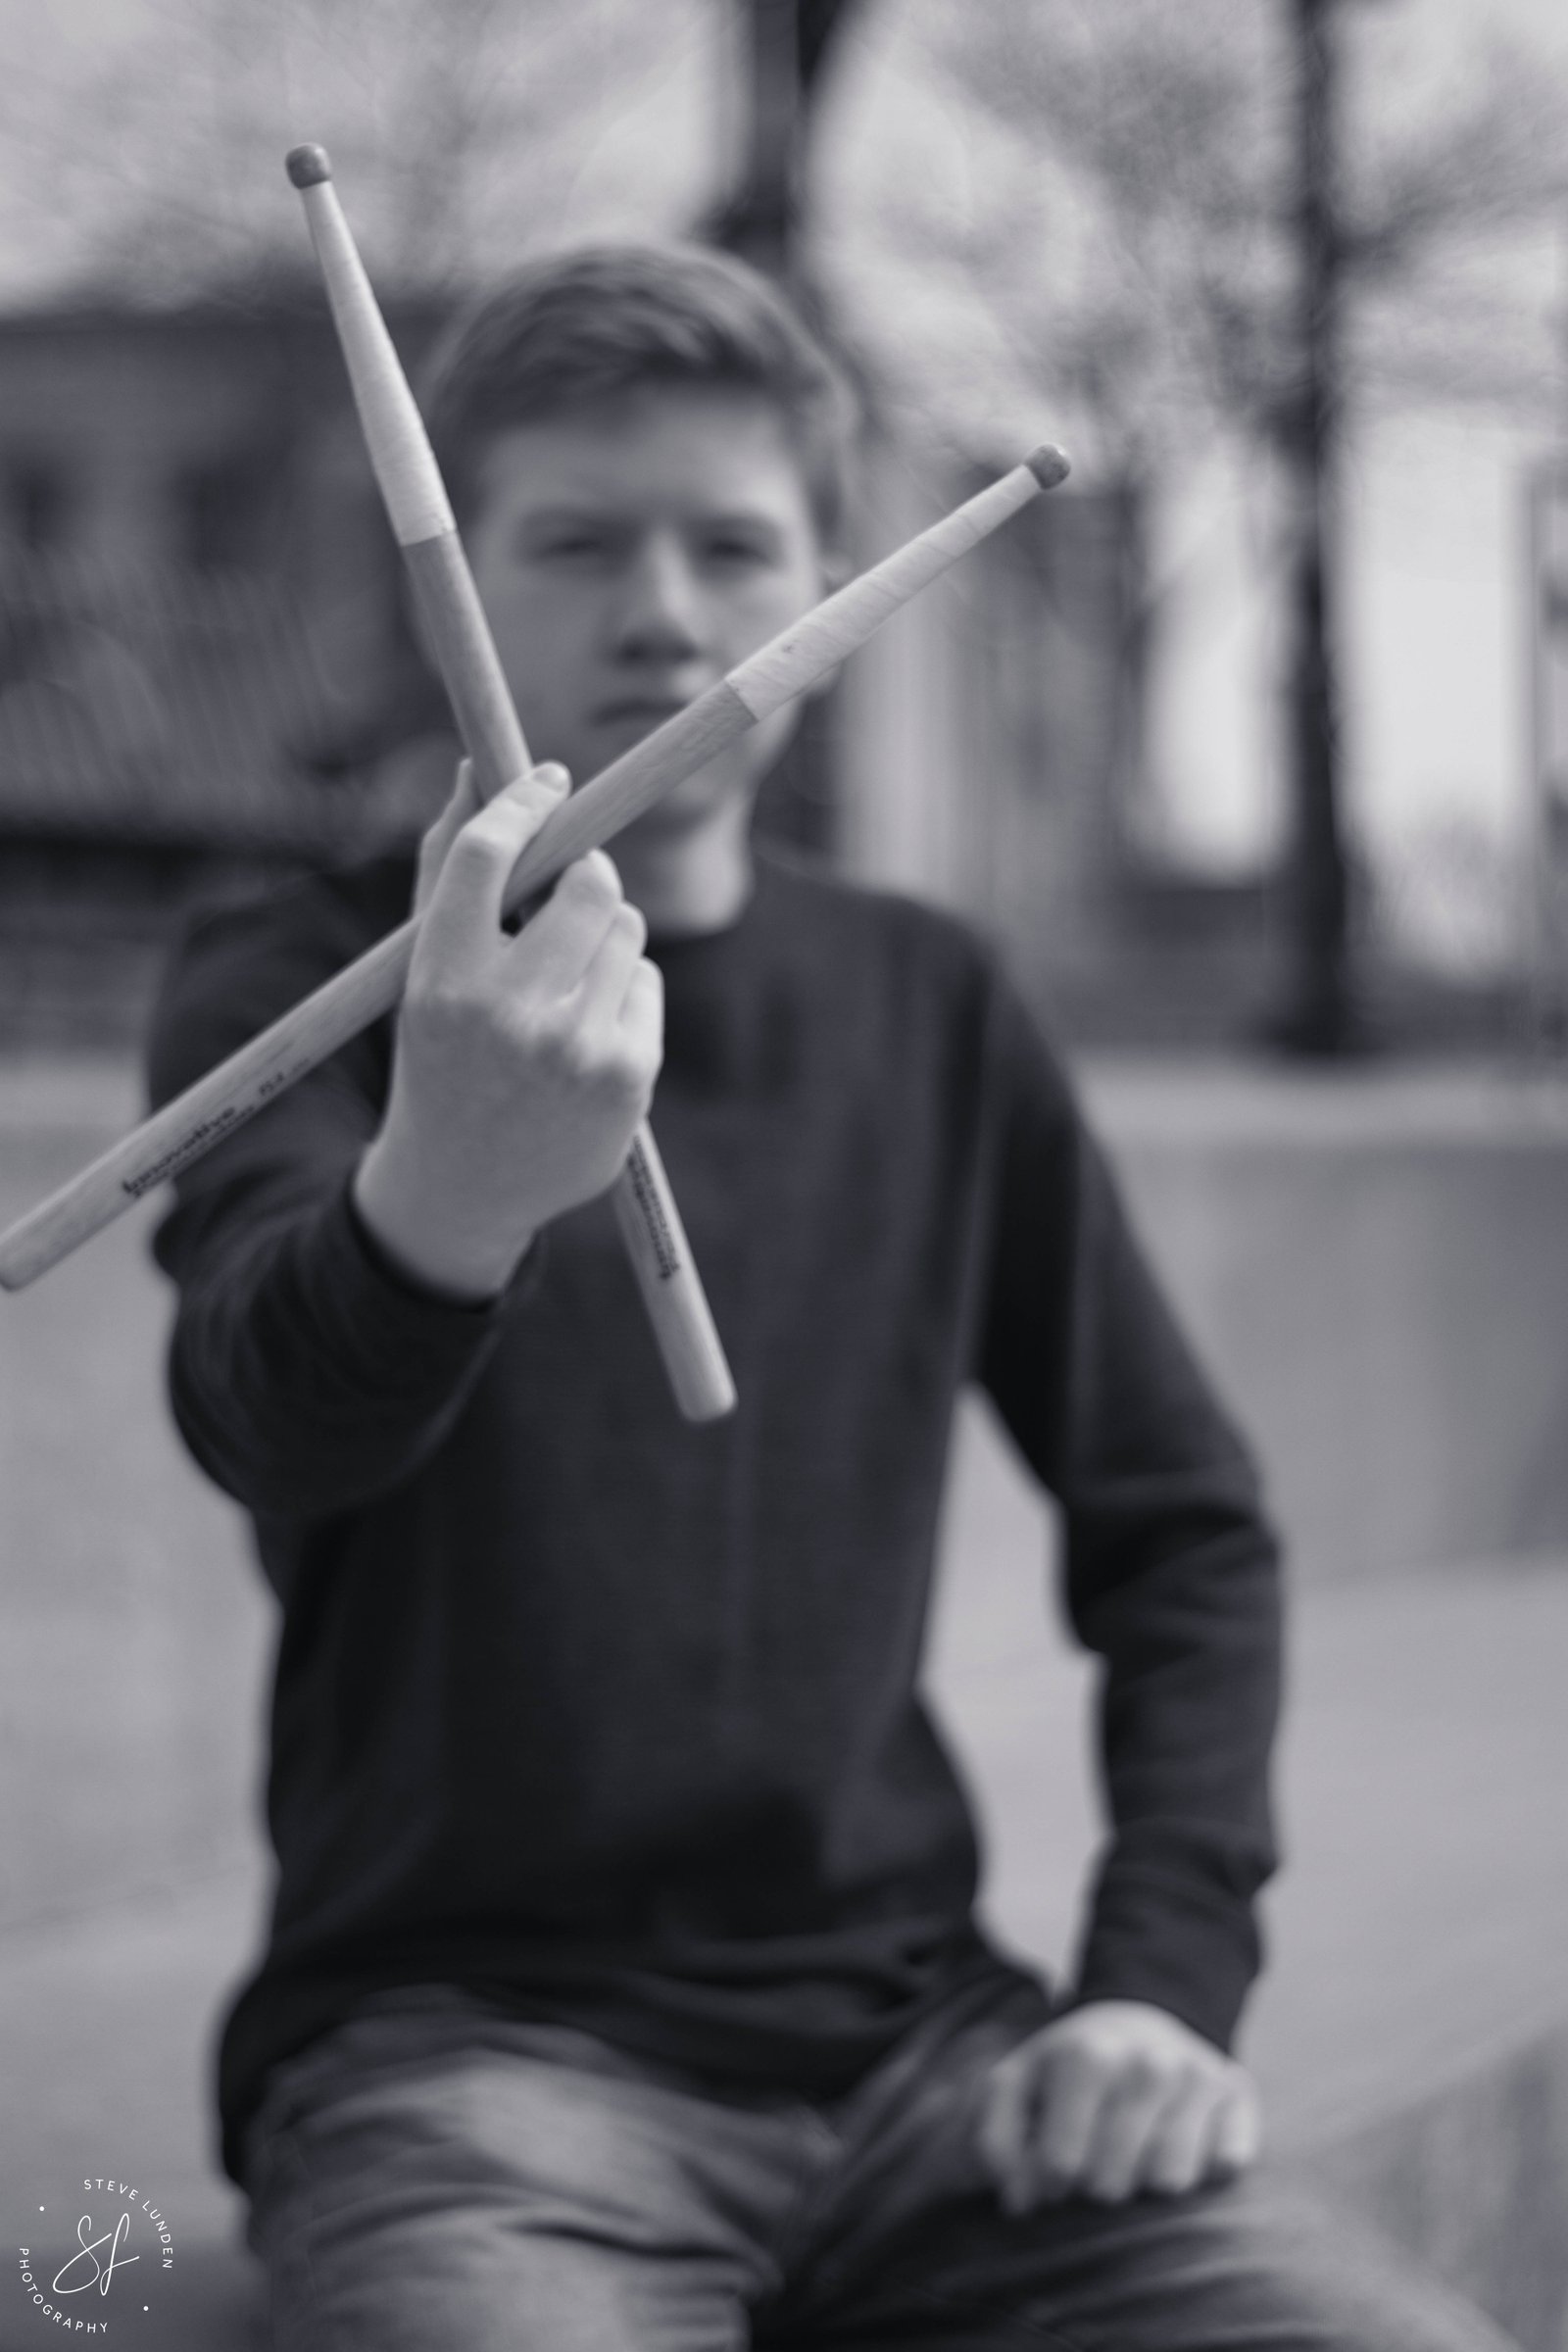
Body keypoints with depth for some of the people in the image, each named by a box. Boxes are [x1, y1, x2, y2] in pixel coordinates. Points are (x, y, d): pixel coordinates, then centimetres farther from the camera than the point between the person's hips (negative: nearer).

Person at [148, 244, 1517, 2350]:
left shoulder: (926, 1009, 12)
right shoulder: (298, 981, 0)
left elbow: (1181, 1523, 17)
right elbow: (261, 1413, -22)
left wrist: (1169, 1978, 1)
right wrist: (443, 1204, -45)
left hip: (911, 2035, 3)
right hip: (466, 2047, -3)